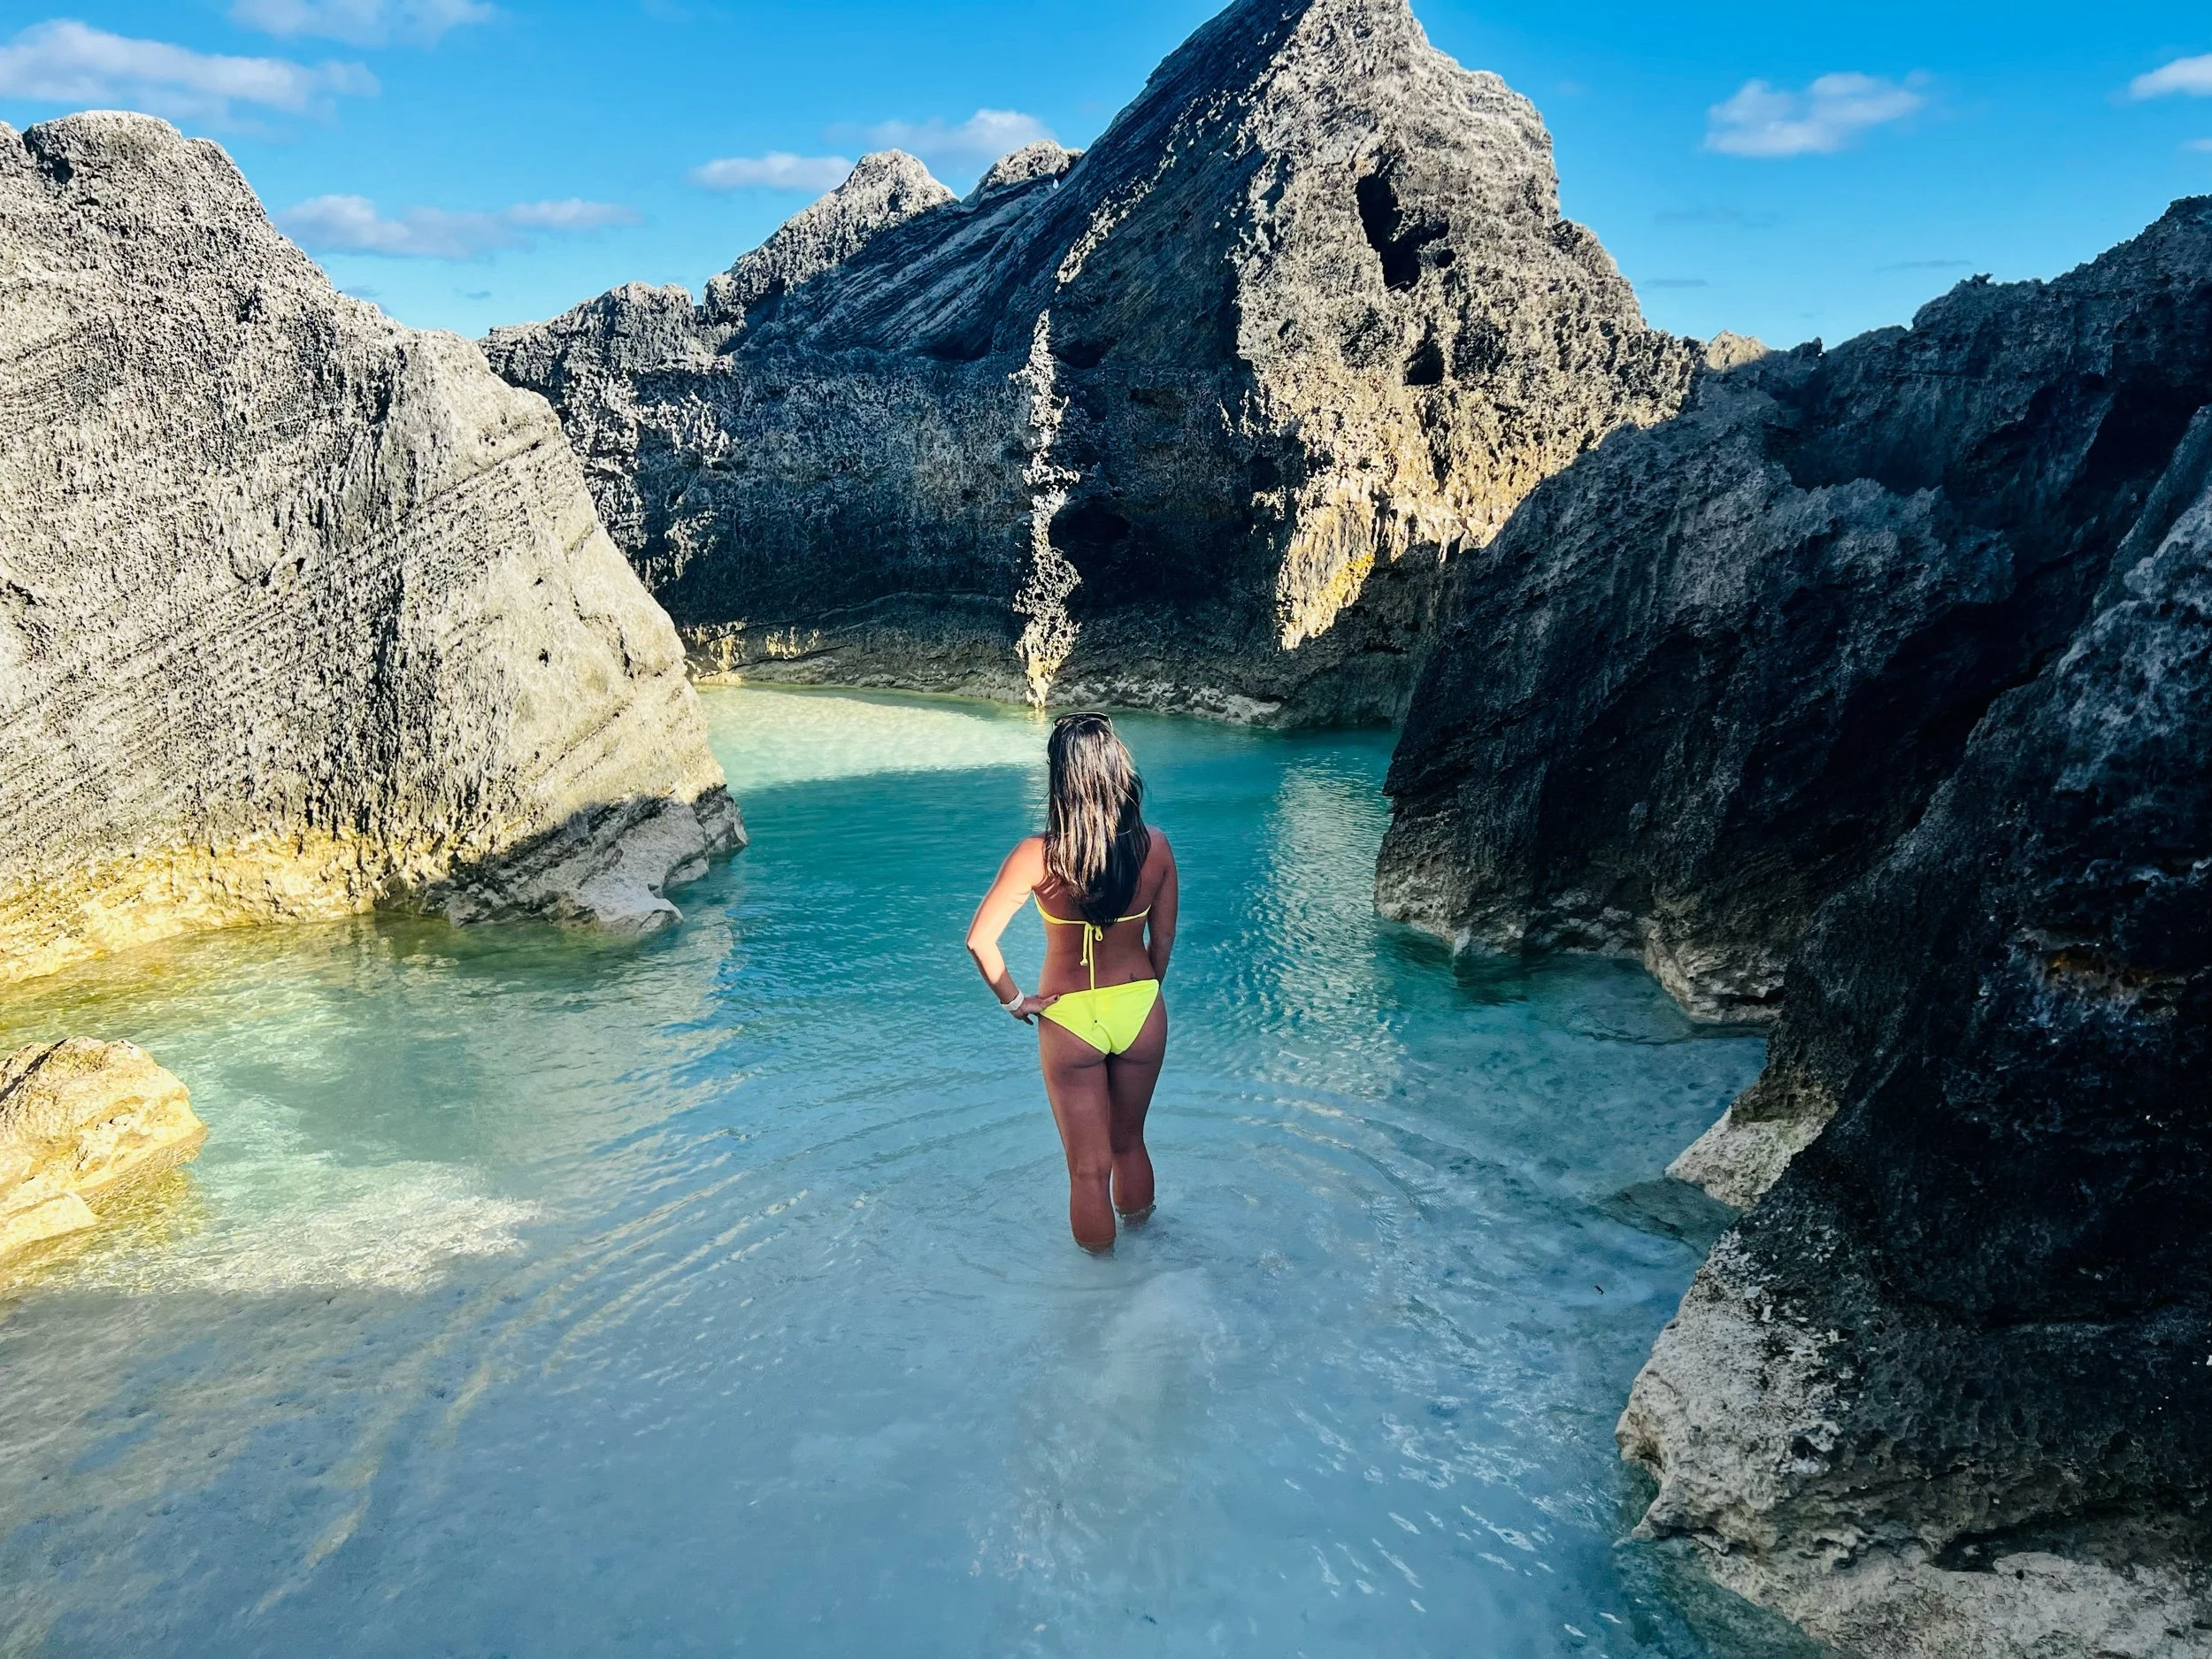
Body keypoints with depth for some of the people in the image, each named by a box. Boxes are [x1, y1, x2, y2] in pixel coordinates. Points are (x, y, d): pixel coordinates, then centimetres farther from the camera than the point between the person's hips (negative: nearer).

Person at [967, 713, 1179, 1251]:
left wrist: (1014, 1000, -7)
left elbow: (980, 940, -22)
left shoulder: (1039, 855, -19)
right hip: (1140, 1011, 3)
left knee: (1089, 1167, 12)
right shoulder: (1155, 846, -11)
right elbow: (1163, 940, 0)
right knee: (1129, 1143, 26)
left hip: (1069, 1019, -3)